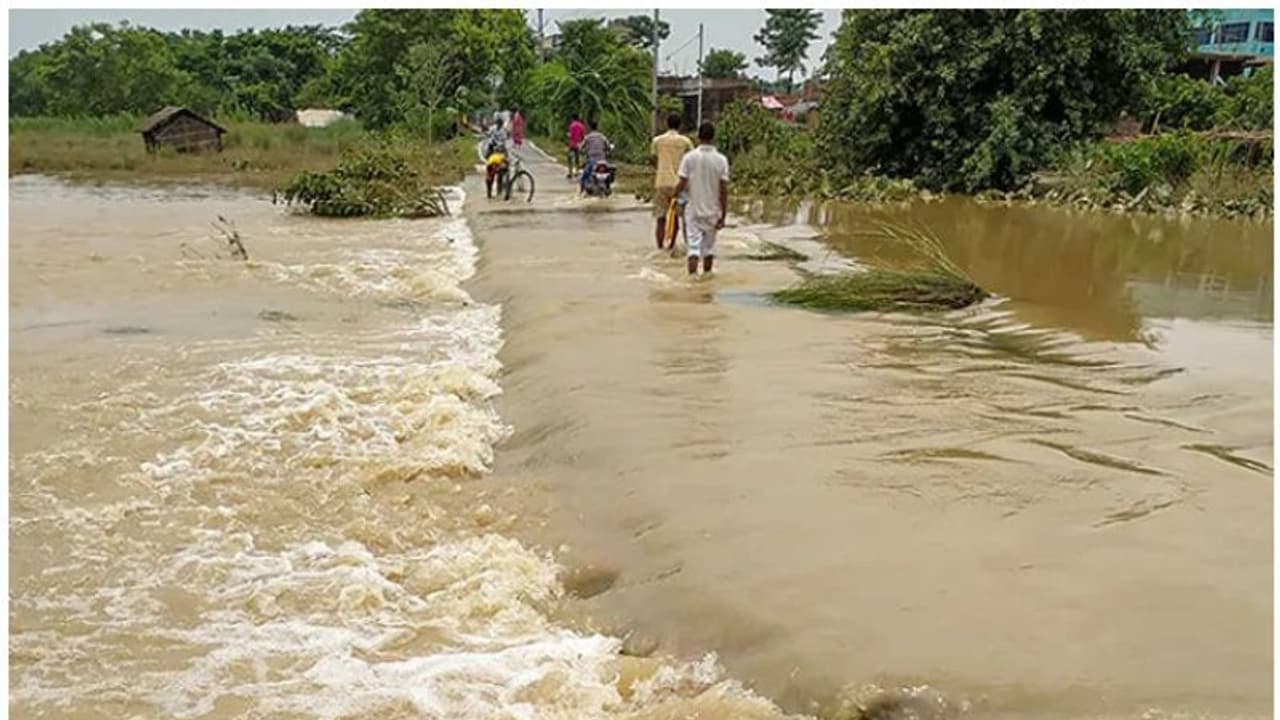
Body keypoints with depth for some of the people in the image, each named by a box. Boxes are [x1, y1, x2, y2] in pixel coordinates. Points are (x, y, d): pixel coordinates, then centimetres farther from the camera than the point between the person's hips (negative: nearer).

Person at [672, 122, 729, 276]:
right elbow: (724, 190, -7)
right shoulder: (721, 160, -7)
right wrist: (723, 216, -2)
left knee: (693, 246, -1)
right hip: (713, 211, 2)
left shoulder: (689, 157, -9)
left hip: (693, 210, -1)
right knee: (709, 247, 17)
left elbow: (682, 183, -9)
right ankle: (706, 275, 28)